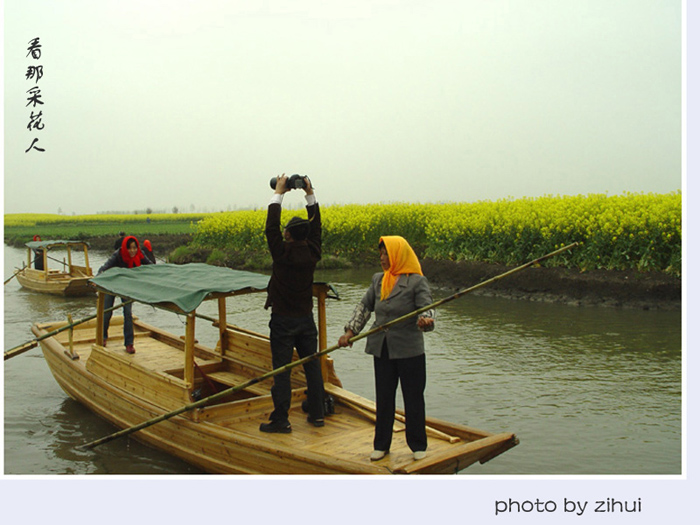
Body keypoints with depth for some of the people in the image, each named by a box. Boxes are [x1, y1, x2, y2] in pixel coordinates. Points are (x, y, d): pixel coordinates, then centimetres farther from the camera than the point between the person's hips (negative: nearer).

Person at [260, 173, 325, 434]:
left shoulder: (282, 253, -16)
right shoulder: (312, 253, -4)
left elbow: (271, 227, -9)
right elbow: (316, 226, 8)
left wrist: (278, 194, -3)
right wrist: (310, 194, 8)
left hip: (283, 320, -4)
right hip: (306, 319, 5)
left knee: (281, 369, 0)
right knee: (312, 366, 12)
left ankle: (281, 420, 4)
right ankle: (316, 414, 19)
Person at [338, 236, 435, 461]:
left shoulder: (417, 281, -8)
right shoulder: (378, 280, 10)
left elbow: (428, 307, -17)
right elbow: (364, 306, 14)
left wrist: (425, 320, -40)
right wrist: (350, 331, 4)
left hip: (409, 350, -5)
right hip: (382, 349, 5)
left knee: (413, 398, 6)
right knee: (383, 398, 13)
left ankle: (418, 446, 22)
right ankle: (381, 445, 26)